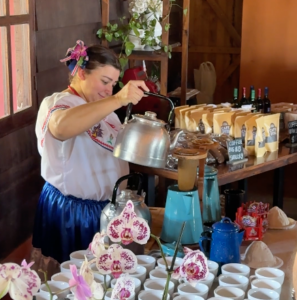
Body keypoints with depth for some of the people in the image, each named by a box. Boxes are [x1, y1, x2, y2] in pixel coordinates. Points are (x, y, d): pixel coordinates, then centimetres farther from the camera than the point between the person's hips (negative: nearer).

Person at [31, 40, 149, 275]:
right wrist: (118, 100, -53)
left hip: (105, 207, 8)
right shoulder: (56, 104, -19)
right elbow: (62, 127, -46)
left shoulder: (101, 106, 8)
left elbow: (116, 148, 21)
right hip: (70, 211, -8)